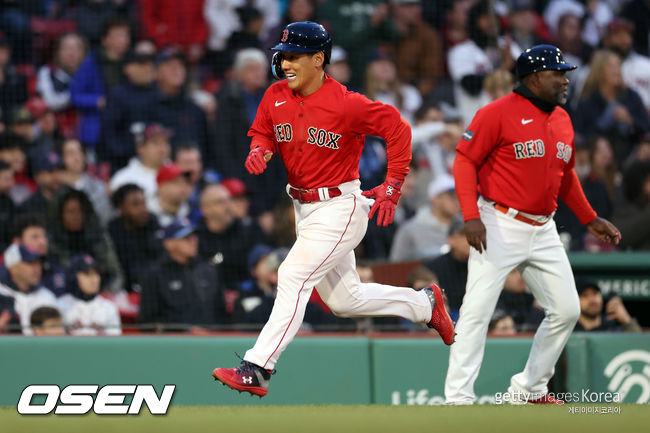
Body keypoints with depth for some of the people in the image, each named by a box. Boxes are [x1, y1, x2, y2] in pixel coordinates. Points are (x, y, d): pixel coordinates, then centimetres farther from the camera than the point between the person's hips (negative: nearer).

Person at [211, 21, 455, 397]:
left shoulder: (346, 104, -20)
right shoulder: (276, 97, -1)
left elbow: (396, 127, -11)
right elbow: (262, 132, 15)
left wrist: (392, 188, -13)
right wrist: (260, 151, -10)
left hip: (341, 207, -8)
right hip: (304, 208, 8)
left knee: (294, 276, -20)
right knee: (344, 300, 16)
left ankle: (257, 369, -21)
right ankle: (424, 303, 37)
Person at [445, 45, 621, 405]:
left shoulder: (562, 119, 12)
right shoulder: (498, 113, -10)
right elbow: (465, 160, -12)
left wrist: (589, 219, 21)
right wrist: (471, 216, -22)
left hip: (543, 232, 7)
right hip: (500, 227, -7)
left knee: (566, 311, 6)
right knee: (477, 311, -11)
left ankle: (530, 390, 19)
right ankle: (458, 398, -8)